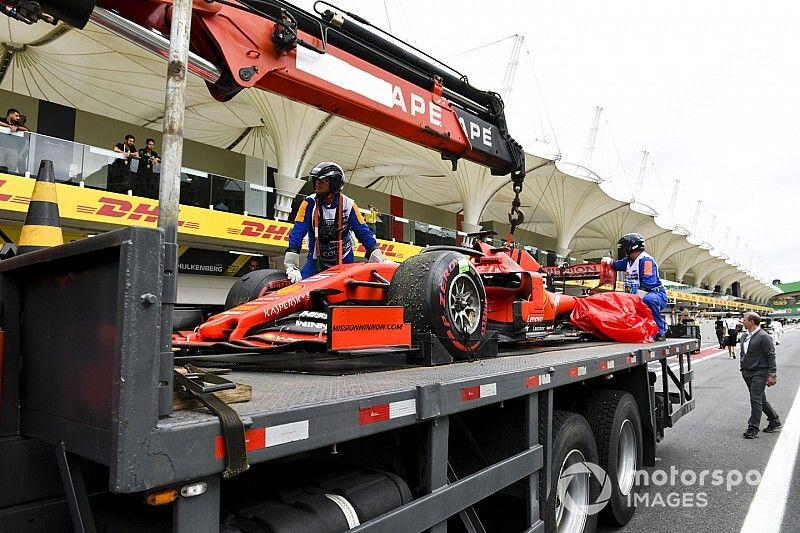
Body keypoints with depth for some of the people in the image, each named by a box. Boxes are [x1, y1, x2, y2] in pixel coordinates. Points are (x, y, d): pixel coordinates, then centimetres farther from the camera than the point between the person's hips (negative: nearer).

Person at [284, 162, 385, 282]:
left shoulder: (347, 204, -10)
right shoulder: (309, 203, -11)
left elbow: (363, 232, -6)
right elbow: (297, 232, -18)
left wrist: (378, 259, -14)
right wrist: (291, 266, -28)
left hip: (344, 259, 1)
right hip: (317, 259, 0)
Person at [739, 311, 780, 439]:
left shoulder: (764, 337, -13)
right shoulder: (744, 336, 12)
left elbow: (771, 356, -14)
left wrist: (772, 375, -16)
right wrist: (742, 362, 13)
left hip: (760, 373, -8)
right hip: (747, 373, 8)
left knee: (756, 400, -9)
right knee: (761, 400, 17)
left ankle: (753, 428, -5)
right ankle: (775, 421, 33)